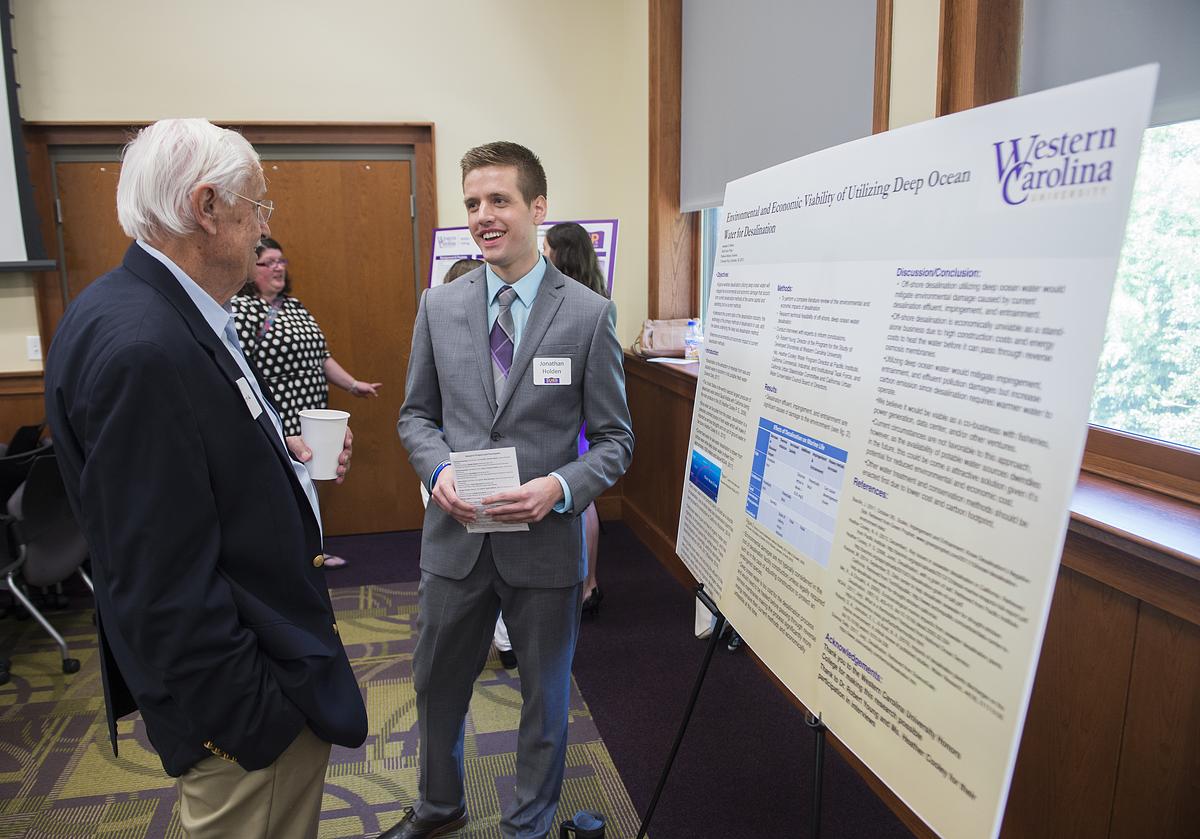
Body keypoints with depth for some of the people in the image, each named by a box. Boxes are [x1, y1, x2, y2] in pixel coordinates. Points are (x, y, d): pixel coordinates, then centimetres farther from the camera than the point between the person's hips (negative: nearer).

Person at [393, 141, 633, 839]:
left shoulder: (589, 314, -9)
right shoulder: (439, 306, 1)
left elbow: (615, 438, -6)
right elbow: (417, 413, 8)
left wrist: (561, 487, -23)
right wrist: (439, 468, -12)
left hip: (545, 541, -3)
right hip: (457, 535, 3)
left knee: (545, 695, 17)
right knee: (437, 684, 22)